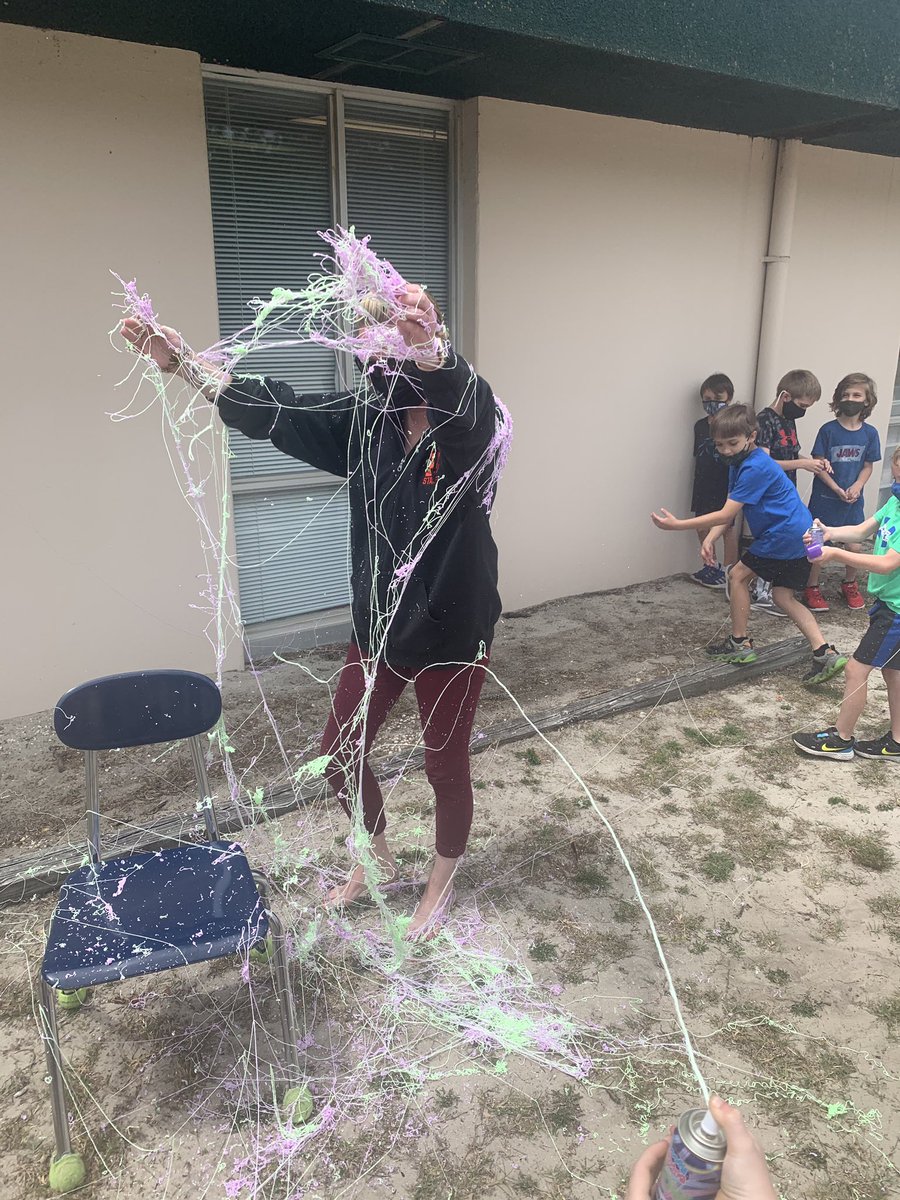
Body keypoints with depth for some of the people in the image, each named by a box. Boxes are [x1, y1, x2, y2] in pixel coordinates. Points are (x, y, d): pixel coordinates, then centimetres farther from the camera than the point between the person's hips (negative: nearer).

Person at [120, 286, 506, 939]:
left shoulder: (471, 426, -17)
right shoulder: (367, 422, -1)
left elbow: (467, 404, -42)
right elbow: (277, 412, -4)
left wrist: (425, 345, -63)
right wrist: (185, 362, -12)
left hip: (453, 633, -5)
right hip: (378, 626, 6)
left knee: (446, 765, 13)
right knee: (341, 753, 15)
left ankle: (442, 884, 42)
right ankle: (378, 860, 44)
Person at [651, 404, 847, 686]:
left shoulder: (755, 468, -22)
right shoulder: (739, 463, 10)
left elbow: (725, 515, -24)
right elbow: (728, 511, 7)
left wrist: (677, 525, -24)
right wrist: (709, 539, -10)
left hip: (784, 534, -10)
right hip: (801, 536, 10)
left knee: (738, 575, 4)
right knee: (783, 597, 13)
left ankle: (740, 643, 13)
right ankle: (826, 654, 6)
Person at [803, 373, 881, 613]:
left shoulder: (869, 433, 0)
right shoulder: (829, 430, -9)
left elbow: (868, 466, 6)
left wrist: (857, 486, -13)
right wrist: (837, 489, -16)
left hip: (853, 500, 3)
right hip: (825, 497, -3)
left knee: (855, 546, 6)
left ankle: (850, 584, 31)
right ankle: (812, 588, 18)